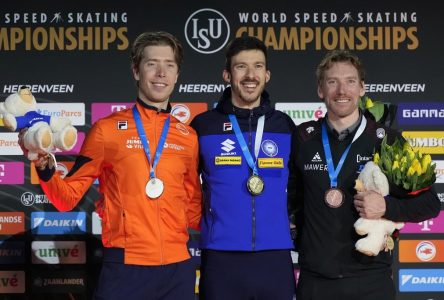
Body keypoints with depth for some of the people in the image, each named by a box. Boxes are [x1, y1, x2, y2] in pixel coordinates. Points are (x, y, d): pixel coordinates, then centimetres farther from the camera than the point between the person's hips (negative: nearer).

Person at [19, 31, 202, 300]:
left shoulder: (188, 136, 8)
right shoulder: (107, 129, -1)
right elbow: (67, 197, 0)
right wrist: (45, 168, -17)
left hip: (178, 267, 3)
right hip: (125, 265, -3)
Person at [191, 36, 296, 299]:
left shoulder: (286, 126, 7)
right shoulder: (203, 126, 1)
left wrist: (294, 219, 8)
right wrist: (200, 218, 4)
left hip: (275, 260, 2)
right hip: (221, 260, -1)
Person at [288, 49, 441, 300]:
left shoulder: (387, 140, -2)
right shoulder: (304, 138, 4)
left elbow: (430, 204, 0)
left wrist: (386, 207, -15)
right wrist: (304, 237, 4)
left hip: (371, 278, -1)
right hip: (315, 278, 2)